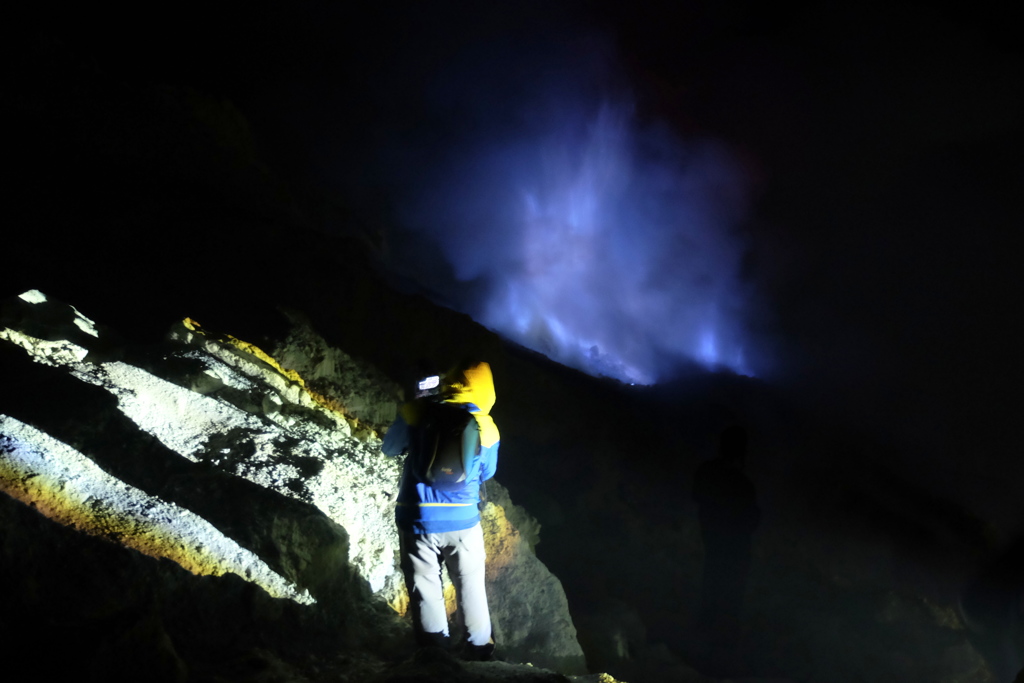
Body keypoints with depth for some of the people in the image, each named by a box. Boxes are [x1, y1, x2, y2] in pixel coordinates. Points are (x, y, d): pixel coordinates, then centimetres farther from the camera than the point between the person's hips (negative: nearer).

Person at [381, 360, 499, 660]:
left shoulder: (419, 412, -5)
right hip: (463, 521, 1)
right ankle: (479, 653, 21)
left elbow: (389, 448, 11)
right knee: (471, 590, 15)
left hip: (418, 520, -1)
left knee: (426, 592, 8)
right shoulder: (487, 428, -2)